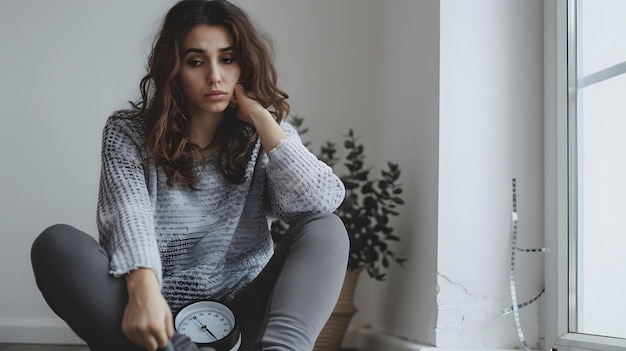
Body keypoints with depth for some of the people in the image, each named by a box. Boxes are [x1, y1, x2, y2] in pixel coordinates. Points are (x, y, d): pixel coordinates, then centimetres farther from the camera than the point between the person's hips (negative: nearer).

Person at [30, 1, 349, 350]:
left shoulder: (265, 138, 5)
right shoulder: (129, 134, 2)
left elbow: (324, 201, -14)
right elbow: (129, 215, -17)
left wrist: (260, 117, -12)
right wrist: (143, 290, -38)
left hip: (243, 312, 1)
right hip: (159, 317, -1)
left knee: (325, 229, -20)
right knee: (57, 243, -23)